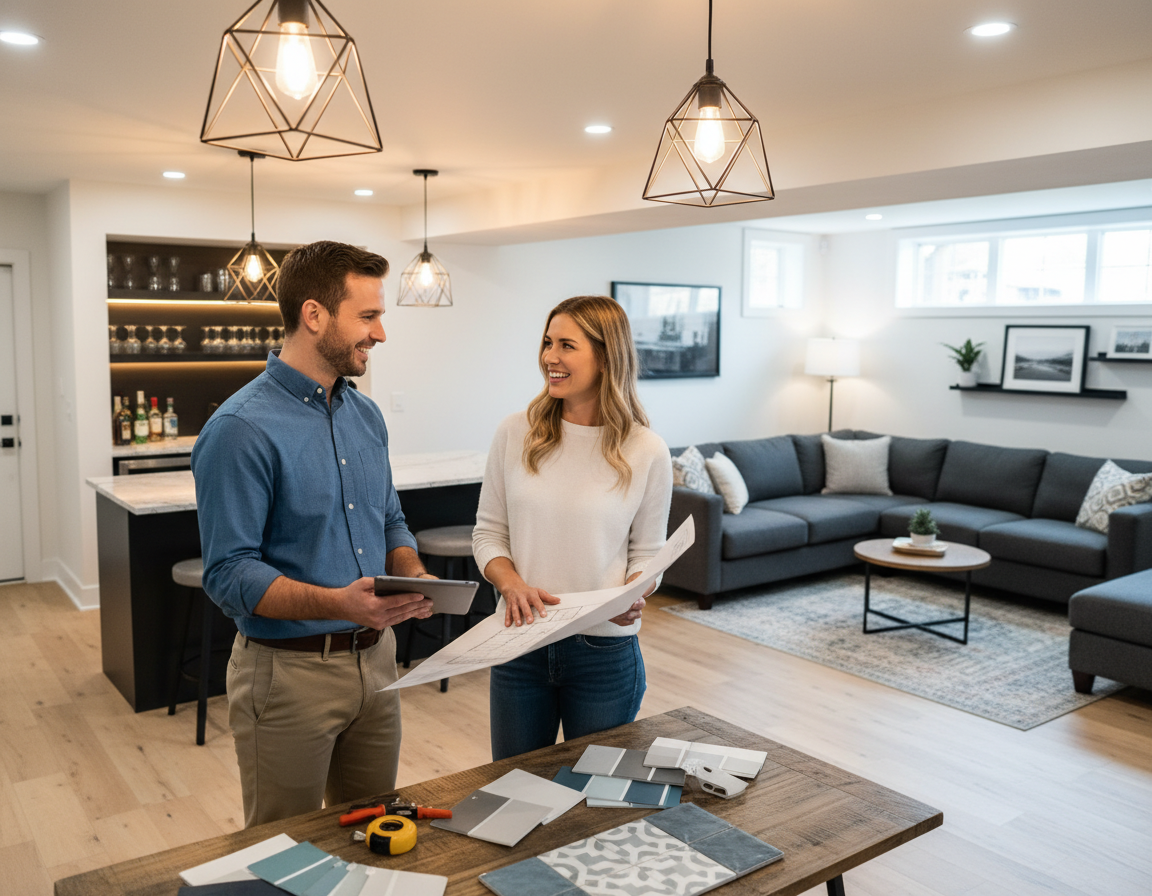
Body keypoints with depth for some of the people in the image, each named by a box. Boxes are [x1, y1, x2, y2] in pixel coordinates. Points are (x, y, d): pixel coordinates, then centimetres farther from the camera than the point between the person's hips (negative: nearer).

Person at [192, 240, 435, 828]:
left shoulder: (366, 417, 7)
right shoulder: (241, 430, -17)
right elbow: (228, 573, -19)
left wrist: (414, 576, -5)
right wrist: (335, 603, -31)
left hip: (375, 661, 7)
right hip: (289, 672, -6)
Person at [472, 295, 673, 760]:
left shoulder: (646, 452, -7)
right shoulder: (515, 434, -3)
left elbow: (647, 555, 2)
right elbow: (488, 532, 3)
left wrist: (631, 600, -18)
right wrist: (511, 584, -15)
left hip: (606, 653, -1)